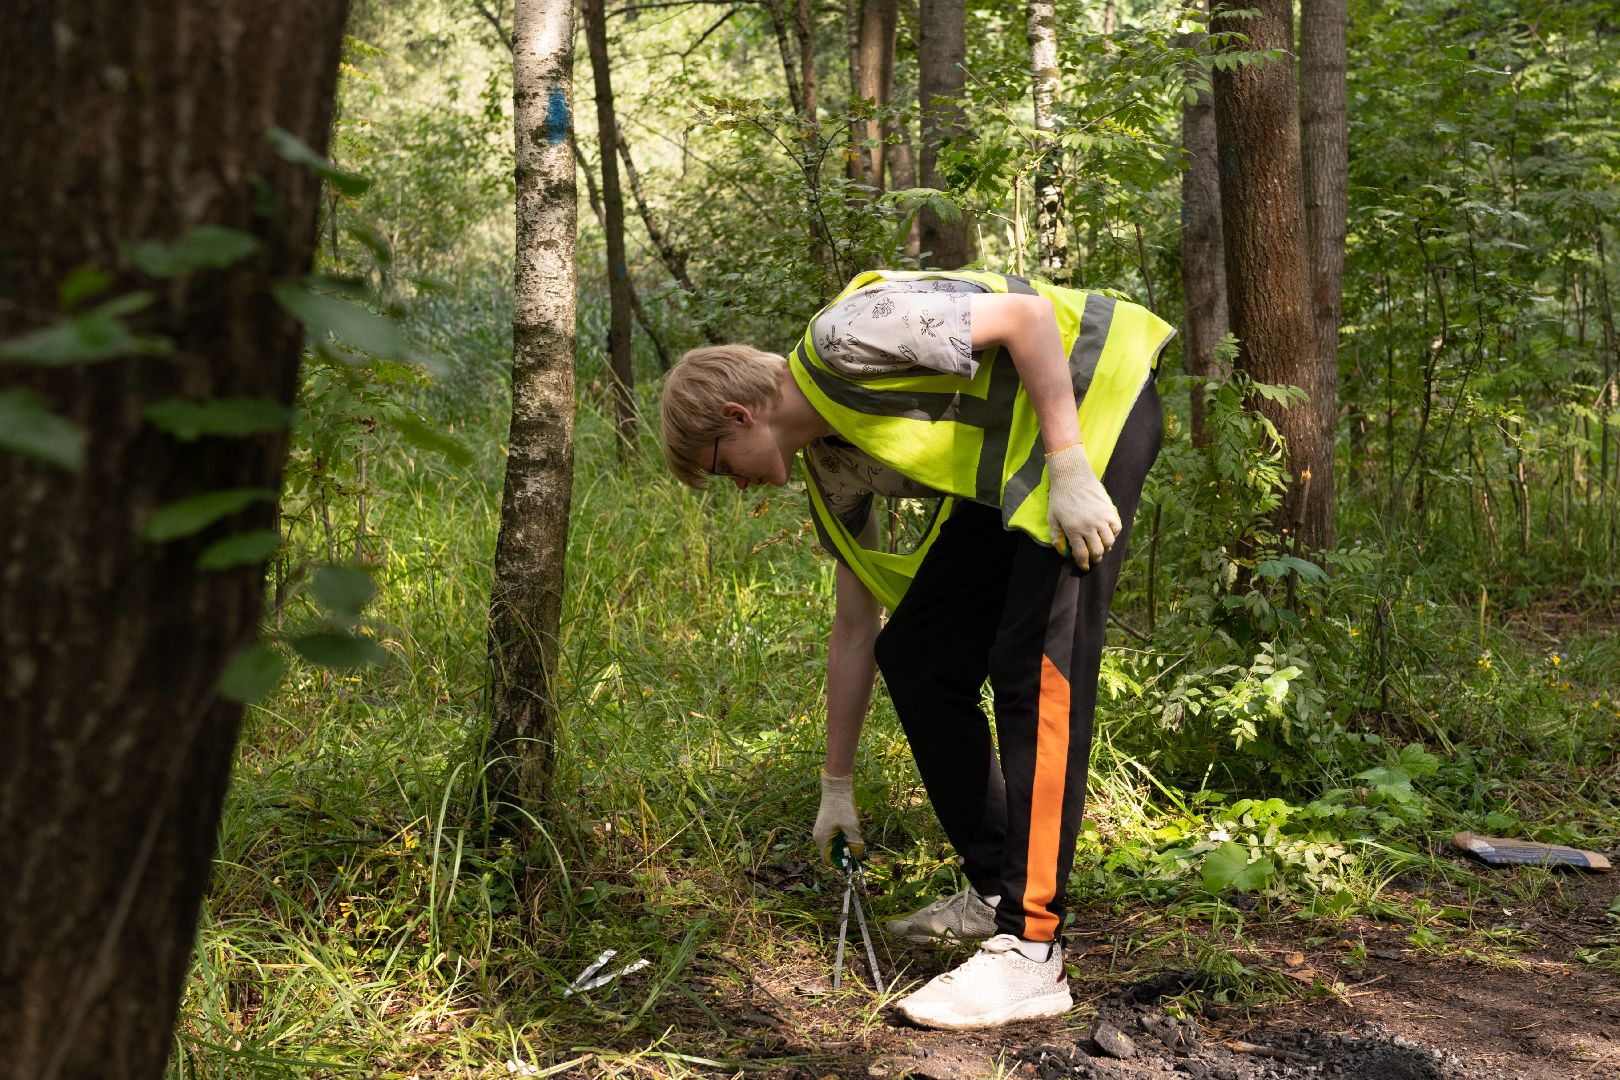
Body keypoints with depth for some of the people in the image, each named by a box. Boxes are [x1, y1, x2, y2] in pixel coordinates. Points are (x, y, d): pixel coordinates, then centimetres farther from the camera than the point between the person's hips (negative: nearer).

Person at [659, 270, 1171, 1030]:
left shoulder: (843, 337, -19)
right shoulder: (831, 468, 7)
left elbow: (1026, 314, -24)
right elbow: (854, 627, 14)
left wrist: (1070, 468, -27)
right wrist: (837, 786, 17)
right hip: (1010, 468, 10)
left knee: (1038, 667, -17)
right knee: (913, 655, 6)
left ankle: (1029, 952, -17)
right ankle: (995, 891, 15)